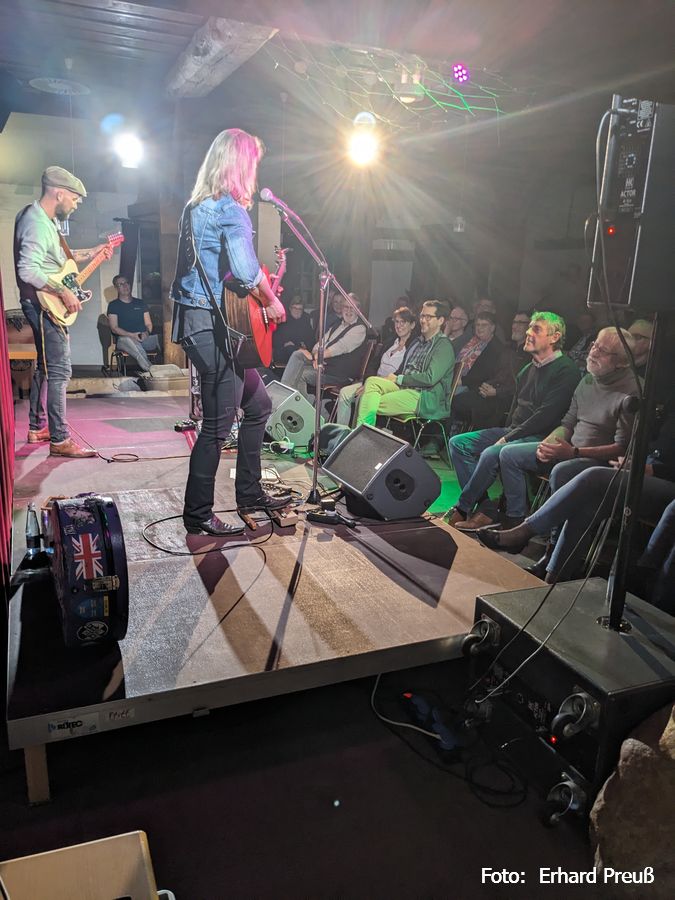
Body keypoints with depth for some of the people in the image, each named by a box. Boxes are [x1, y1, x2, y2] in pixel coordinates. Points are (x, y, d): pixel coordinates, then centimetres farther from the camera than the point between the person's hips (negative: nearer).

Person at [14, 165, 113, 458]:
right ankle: (60, 440, -7)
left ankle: (37, 428, 27)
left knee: (45, 366, 17)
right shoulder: (37, 223, -19)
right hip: (44, 305, -11)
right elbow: (28, 269, -31)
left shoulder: (45, 219, 13)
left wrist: (91, 253, 20)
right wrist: (64, 292, -26)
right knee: (59, 371, -10)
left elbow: (56, 257, 25)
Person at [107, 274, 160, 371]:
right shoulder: (113, 305, 10)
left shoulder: (140, 303, 21)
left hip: (143, 338, 3)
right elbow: (114, 328, 0)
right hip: (123, 339, -3)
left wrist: (147, 332, -8)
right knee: (128, 340, -41)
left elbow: (149, 324, 17)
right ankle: (150, 370, -51)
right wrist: (131, 335, -17)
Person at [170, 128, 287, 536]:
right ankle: (198, 514, 9)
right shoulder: (231, 208, -12)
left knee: (259, 405, 17)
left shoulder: (199, 205, 17)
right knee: (218, 425, -3)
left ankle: (249, 493, 27)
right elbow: (246, 271, -25)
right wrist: (273, 303, -8)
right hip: (215, 325, -10)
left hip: (197, 320, 10)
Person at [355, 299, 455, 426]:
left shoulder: (444, 346, -5)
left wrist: (398, 379, -8)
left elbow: (430, 378, -16)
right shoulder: (419, 342, 23)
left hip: (426, 398, -8)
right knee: (372, 381, -16)